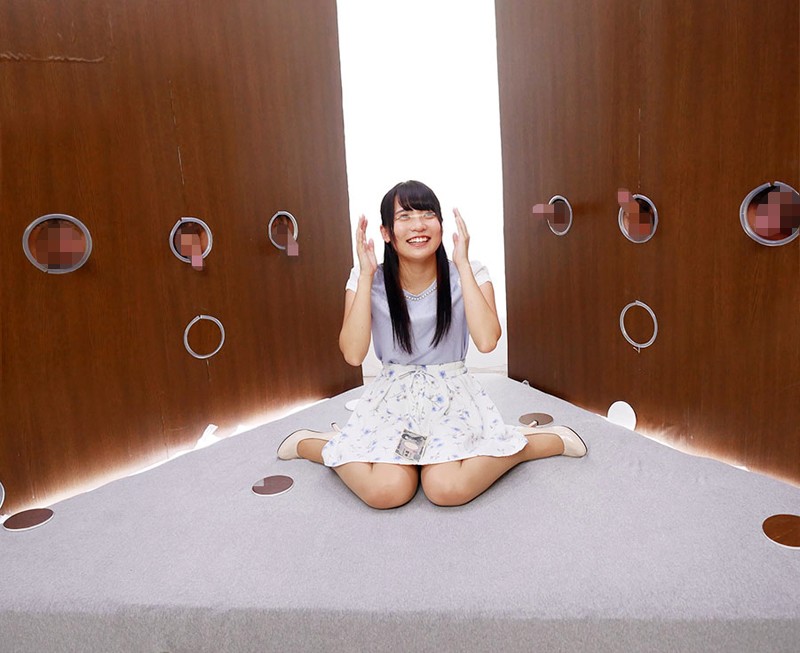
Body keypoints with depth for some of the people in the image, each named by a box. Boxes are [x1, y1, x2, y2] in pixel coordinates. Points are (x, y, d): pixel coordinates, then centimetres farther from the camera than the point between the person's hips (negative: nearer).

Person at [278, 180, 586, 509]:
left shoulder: (468, 275, -8)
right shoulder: (367, 280, -7)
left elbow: (486, 341, -23)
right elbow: (353, 354, -18)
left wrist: (462, 264, -22)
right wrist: (366, 275, -20)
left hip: (453, 395, 0)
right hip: (392, 396, 1)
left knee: (447, 489, -26)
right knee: (387, 491, -24)